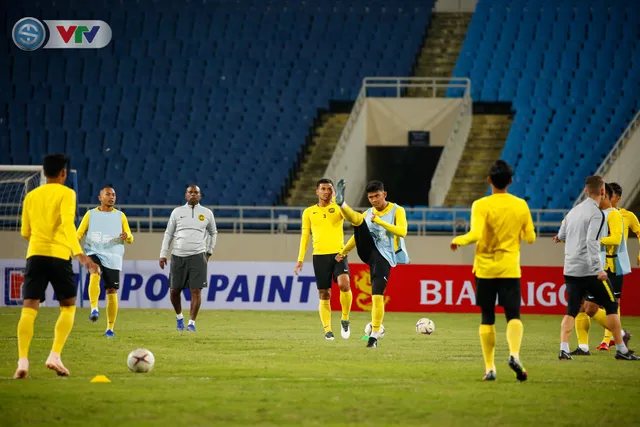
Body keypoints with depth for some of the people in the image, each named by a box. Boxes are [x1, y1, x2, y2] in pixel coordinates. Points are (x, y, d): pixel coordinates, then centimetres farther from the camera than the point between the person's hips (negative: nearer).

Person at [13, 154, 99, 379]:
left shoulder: (31, 196, 16)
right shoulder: (66, 193, 1)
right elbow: (68, 223, -16)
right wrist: (79, 253, -26)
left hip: (35, 255, 4)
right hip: (58, 255, -4)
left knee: (29, 309, -3)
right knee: (68, 308, 11)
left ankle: (23, 361, -19)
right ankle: (55, 356, -4)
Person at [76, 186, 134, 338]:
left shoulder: (120, 216, 12)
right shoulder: (90, 214, 10)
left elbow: (130, 238, 11)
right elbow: (80, 233, 8)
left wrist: (127, 236, -13)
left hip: (113, 258, 1)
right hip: (94, 253, -1)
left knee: (112, 292, -1)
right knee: (94, 275, -34)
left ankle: (110, 328, 7)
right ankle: (94, 309, -41)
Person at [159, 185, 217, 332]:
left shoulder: (207, 213, 7)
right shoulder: (177, 212, 7)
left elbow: (213, 233, 21)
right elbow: (168, 233, 12)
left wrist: (210, 252, 18)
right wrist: (163, 254, 7)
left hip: (198, 256, -1)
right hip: (178, 256, 1)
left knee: (196, 290, -10)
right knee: (174, 290, 3)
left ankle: (192, 322, -3)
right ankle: (179, 317, 27)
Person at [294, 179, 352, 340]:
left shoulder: (338, 208, 6)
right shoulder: (309, 212, 10)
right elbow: (305, 235, 13)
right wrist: (300, 259, 8)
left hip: (339, 253, -2)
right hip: (320, 255, 2)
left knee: (344, 284, -23)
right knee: (324, 295, 1)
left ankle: (345, 320, -3)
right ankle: (327, 330, 9)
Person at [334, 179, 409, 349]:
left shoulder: (397, 211, 0)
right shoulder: (368, 214, 15)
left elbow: (402, 232, -15)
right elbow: (358, 234, 27)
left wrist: (380, 221, -18)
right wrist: (343, 252, 26)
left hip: (383, 257, -4)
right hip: (368, 251, 4)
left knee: (377, 295, -13)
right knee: (357, 219, -17)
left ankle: (374, 336, -5)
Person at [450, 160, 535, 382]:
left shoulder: (481, 205, -9)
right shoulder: (521, 205, 0)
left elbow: (475, 235, -20)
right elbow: (530, 238, 6)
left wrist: (458, 240, -1)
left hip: (485, 268, -1)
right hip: (510, 269, 1)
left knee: (487, 318, 10)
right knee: (513, 316, 0)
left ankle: (490, 367, 8)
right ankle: (514, 354, -28)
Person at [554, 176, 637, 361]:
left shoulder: (573, 211, 10)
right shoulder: (597, 214, -11)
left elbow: (561, 236, 21)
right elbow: (592, 242, -23)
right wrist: (599, 269, -27)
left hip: (571, 269, 6)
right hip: (590, 270, -6)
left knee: (571, 311, 7)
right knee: (611, 307, 6)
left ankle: (563, 349, -9)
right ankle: (621, 350, 9)